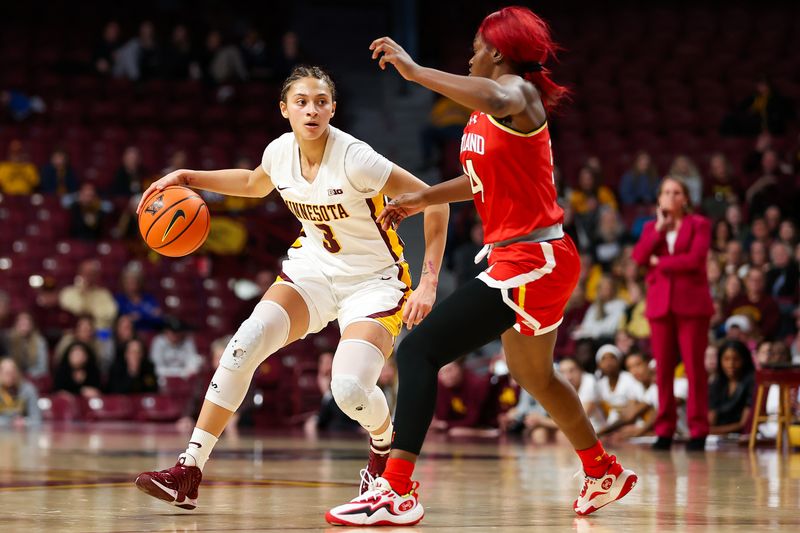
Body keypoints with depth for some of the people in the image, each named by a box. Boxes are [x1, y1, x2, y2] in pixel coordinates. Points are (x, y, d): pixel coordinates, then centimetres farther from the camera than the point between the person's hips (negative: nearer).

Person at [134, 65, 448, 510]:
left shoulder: (355, 158, -24)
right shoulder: (281, 152, -6)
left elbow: (434, 202, -20)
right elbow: (254, 183, 21)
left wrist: (428, 284, -24)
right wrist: (189, 178, 10)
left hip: (373, 280, -5)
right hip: (315, 268, 5)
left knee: (350, 390, -25)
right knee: (247, 342, -20)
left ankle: (384, 446, 13)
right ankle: (190, 470, -17)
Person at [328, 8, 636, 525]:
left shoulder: (520, 91, -15)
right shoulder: (487, 113, 13)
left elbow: (497, 100, -41)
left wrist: (415, 70, -35)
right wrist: (423, 199, 23)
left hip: (530, 262, -11)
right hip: (531, 261, 11)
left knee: (419, 350, -18)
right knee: (534, 375, 30)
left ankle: (398, 492, -23)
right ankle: (604, 473, 49)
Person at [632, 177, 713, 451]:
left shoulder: (699, 224, 6)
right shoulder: (651, 227, 17)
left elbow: (695, 258, -9)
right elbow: (638, 256, 1)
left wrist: (660, 262, -2)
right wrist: (659, 228, -4)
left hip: (691, 302, -3)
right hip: (660, 303, 3)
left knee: (694, 367, -7)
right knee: (663, 369, -2)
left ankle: (698, 431, -4)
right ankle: (664, 430, 2)